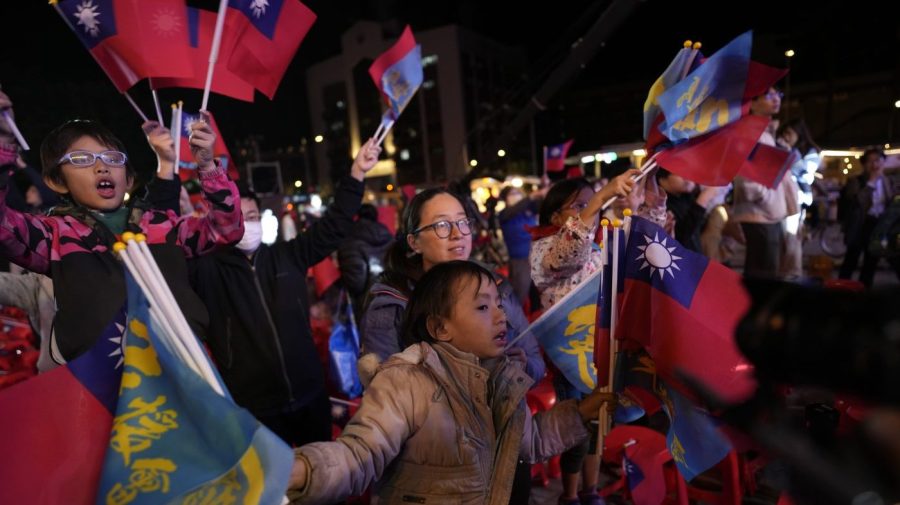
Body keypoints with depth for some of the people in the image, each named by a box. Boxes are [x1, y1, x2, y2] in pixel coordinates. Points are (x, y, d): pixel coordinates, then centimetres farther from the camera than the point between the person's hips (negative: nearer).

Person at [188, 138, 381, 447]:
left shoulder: (287, 256, 4)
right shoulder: (208, 270, -5)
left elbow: (332, 227, 4)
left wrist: (356, 174, -4)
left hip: (309, 396, 3)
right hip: (253, 408, -3)